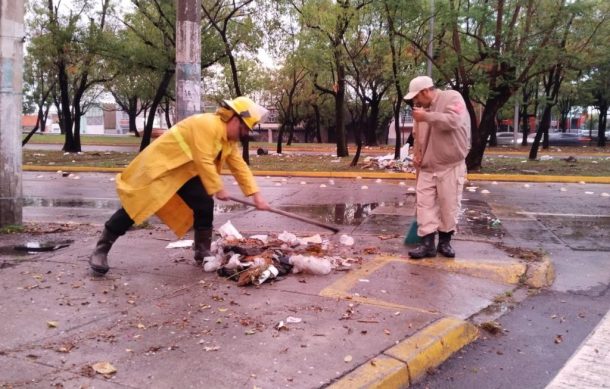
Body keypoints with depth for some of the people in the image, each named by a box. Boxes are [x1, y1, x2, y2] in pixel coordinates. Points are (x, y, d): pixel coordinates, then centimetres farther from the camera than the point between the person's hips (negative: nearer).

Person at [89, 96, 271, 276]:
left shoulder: (229, 140, 6)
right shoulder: (206, 124, -25)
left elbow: (240, 166, 7)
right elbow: (204, 162, -27)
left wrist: (256, 195, 1)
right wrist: (218, 189, -19)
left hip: (185, 172, 9)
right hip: (159, 165, -9)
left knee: (205, 205, -2)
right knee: (136, 206, -10)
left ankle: (202, 253, 9)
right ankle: (100, 250, 0)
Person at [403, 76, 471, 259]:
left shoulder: (452, 97, -8)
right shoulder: (422, 108, 12)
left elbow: (453, 120, -27)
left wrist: (426, 117, -22)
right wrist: (417, 155, 5)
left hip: (451, 166, -6)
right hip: (427, 167, 6)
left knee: (449, 206, 3)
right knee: (425, 205, -1)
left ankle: (445, 242, 19)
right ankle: (427, 243, 3)